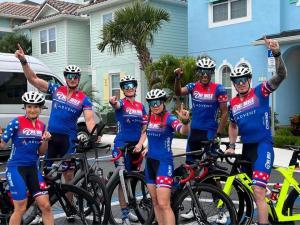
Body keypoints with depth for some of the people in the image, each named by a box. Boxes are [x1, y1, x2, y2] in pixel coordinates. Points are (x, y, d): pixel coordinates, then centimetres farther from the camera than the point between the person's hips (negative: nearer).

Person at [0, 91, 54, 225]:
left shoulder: (42, 126, 6)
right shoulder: (16, 123, -9)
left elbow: (41, 152, 10)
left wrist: (46, 140, -7)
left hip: (32, 168, 5)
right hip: (16, 168, -5)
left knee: (45, 205, -1)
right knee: (21, 208, -3)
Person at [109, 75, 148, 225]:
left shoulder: (141, 107, 9)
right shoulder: (121, 103, -4)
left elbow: (144, 129, 9)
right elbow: (116, 105, -30)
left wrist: (140, 144, -8)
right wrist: (112, 102, -54)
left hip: (136, 146, 5)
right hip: (122, 145, -5)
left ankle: (129, 209, 30)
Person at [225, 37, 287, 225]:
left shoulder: (260, 92, -6)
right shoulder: (233, 103, 8)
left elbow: (281, 76, -19)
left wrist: (277, 53, -33)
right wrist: (231, 146, 11)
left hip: (263, 145, -6)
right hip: (247, 147, 6)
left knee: (258, 191, -18)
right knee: (249, 188, 18)